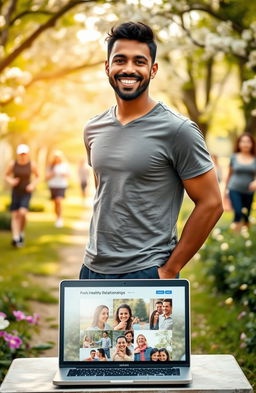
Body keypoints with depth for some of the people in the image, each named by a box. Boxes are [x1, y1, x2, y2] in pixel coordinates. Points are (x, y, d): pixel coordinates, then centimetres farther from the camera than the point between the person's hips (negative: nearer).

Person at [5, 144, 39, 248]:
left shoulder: (32, 164, -9)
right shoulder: (13, 164, -7)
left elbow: (37, 176, 6)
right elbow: (6, 175, 6)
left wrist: (33, 185, -10)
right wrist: (10, 181, -14)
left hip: (26, 193, -2)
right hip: (15, 192, 2)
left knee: (22, 213, -18)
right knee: (15, 215, -4)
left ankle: (21, 233, 6)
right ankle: (16, 238, 0)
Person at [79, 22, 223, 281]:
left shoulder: (177, 130, -12)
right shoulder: (93, 129, 6)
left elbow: (210, 204, -11)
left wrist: (169, 270, -12)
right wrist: (98, 253, 11)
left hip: (145, 273, -5)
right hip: (92, 268, 5)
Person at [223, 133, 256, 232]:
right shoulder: (234, 157, 4)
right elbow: (229, 174, 14)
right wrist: (225, 189, 18)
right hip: (235, 190, -1)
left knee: (246, 217, 4)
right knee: (238, 213, -19)